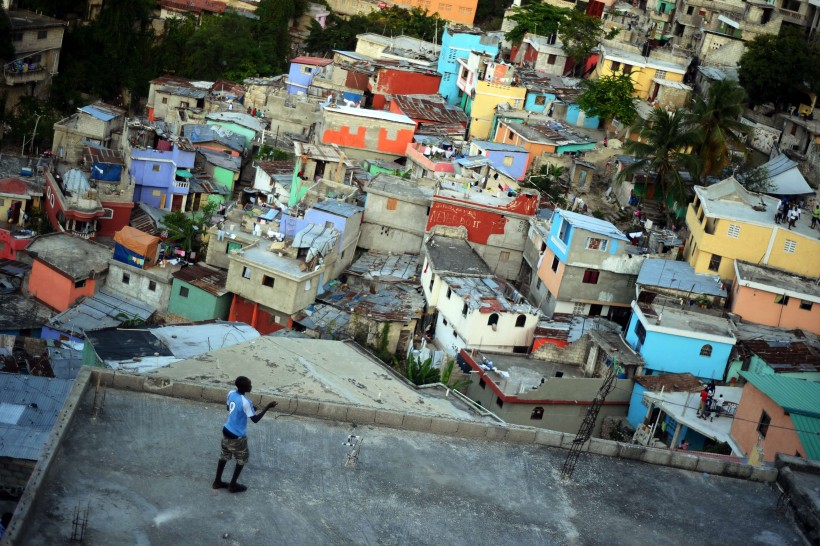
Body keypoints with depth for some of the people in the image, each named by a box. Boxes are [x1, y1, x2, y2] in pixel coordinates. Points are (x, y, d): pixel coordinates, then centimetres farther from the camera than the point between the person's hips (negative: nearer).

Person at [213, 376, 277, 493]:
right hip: (237, 436, -7)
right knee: (242, 460, 15)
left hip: (226, 431, 7)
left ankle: (217, 482, 34)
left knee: (224, 456, 23)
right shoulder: (245, 402, -30)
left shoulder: (231, 393, -7)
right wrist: (267, 407, -18)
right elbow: (255, 419, -21)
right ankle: (233, 485, 25)